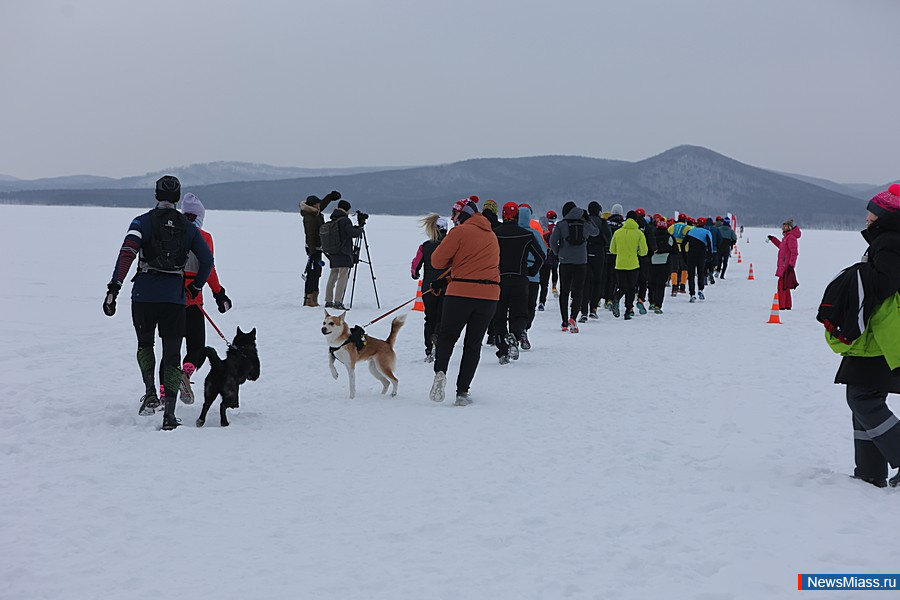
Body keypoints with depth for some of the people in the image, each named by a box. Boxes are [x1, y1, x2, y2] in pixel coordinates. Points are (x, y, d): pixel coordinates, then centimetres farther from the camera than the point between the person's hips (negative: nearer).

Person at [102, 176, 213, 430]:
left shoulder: (142, 222, 0)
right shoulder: (189, 227, 7)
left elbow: (127, 253, -14)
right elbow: (207, 260, 7)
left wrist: (114, 287, -16)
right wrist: (195, 287, 22)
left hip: (144, 294, -1)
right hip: (174, 297, 1)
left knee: (145, 345, 25)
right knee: (171, 354, 5)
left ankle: (150, 392, 7)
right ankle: (169, 412, -7)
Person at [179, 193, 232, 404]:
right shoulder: (203, 237, -4)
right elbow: (208, 270, -9)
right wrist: (219, 294, -1)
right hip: (192, 299, -3)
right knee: (197, 346, 6)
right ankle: (186, 372, -25)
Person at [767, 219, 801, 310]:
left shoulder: (791, 237, -15)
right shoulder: (786, 237, 16)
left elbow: (794, 252, -21)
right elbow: (781, 246, 35)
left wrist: (791, 264, -24)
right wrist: (773, 239, 32)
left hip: (786, 266, -11)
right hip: (783, 266, 11)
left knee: (782, 285, -10)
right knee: (785, 286, 15)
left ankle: (781, 306, -10)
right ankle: (787, 305, 21)